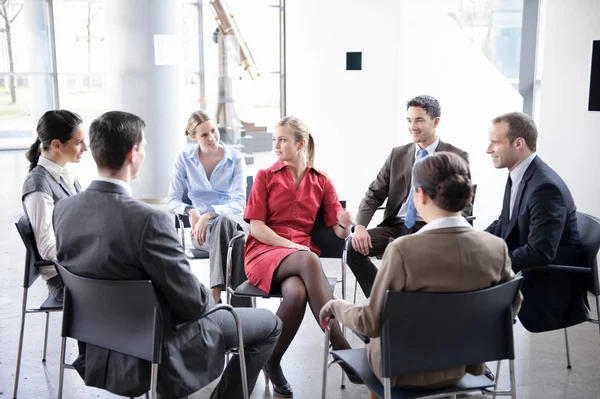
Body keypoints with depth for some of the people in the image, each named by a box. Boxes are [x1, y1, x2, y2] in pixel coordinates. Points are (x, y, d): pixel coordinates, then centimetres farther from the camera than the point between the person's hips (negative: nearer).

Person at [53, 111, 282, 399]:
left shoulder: (63, 209, -8)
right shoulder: (148, 220, -30)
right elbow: (192, 303, -23)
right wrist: (208, 297, 1)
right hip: (154, 353, -7)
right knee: (269, 323, 10)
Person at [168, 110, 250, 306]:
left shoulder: (235, 158, -1)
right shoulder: (184, 159, 3)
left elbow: (239, 203, -11)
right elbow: (173, 201, 2)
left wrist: (209, 215, -27)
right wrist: (192, 211, -20)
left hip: (232, 221, 0)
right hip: (202, 228, 0)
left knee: (225, 221, -38)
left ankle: (214, 294, -42)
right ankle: (240, 305, -38)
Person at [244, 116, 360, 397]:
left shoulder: (321, 181, 11)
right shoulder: (266, 177, 6)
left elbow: (339, 231, 4)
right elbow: (256, 228, -2)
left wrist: (345, 224, -21)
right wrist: (291, 246, -16)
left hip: (302, 252, 2)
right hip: (264, 250, -2)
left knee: (297, 293, -38)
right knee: (308, 260, -39)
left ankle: (271, 362, -20)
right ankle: (341, 348, -39)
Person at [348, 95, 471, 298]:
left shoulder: (457, 157, 0)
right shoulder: (397, 154, 11)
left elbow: (463, 206, -2)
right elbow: (374, 195, 9)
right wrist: (360, 226, -11)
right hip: (397, 227, 4)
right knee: (355, 247, -20)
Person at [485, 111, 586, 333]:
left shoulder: (545, 187, -26)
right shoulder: (518, 175, 3)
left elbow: (539, 253, -30)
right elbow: (505, 224, 13)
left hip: (549, 286, -8)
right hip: (527, 272, 8)